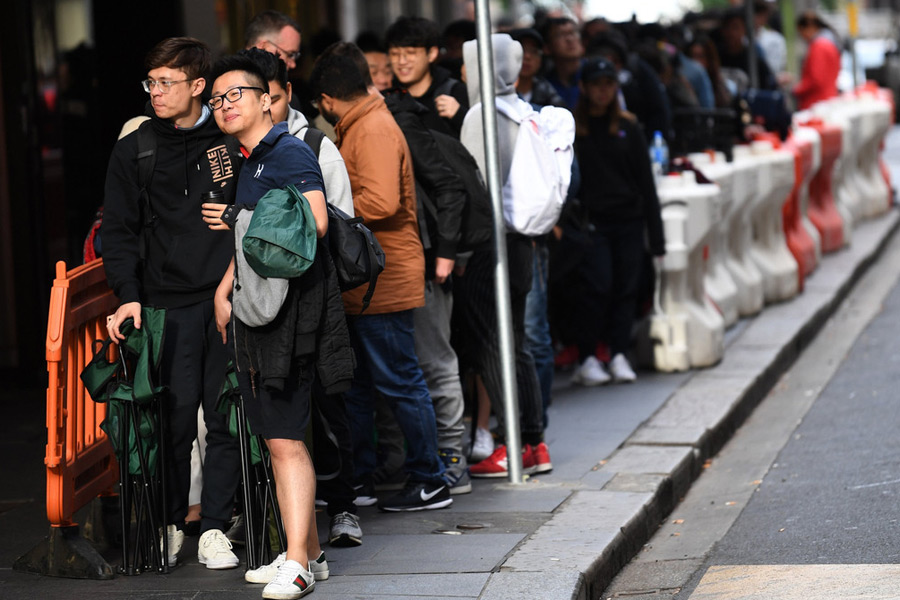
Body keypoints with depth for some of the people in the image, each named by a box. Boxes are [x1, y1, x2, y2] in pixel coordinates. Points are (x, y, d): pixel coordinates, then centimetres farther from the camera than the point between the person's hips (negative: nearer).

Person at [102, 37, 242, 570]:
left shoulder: (231, 142, 7)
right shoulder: (134, 151, 6)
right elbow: (120, 231, 7)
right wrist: (129, 295, -6)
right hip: (169, 301, 0)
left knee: (226, 415, 0)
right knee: (175, 416, -4)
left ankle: (215, 528, 7)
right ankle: (170, 525, 10)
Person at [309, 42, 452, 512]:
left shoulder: (374, 130, -16)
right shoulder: (360, 128, 17)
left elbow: (381, 203, -27)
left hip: (383, 283, -10)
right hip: (363, 283, 10)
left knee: (400, 382, -3)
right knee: (355, 384, 15)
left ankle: (430, 483, 4)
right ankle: (357, 478, 24)